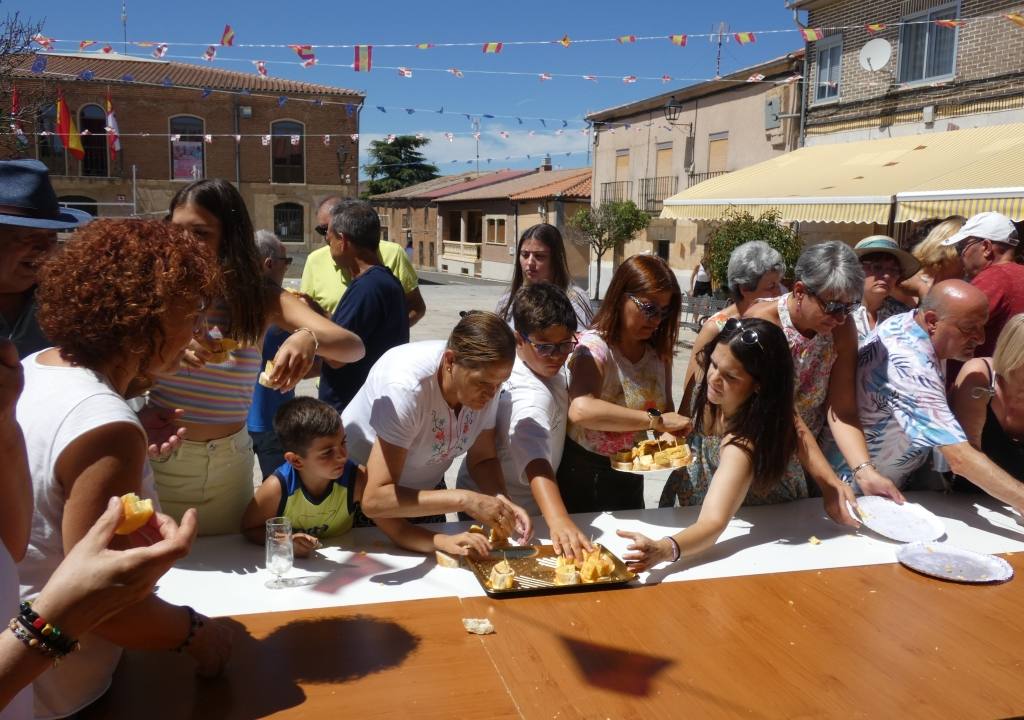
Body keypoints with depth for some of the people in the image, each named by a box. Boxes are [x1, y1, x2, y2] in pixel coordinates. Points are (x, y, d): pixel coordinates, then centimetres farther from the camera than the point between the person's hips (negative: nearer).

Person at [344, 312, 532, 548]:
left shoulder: (486, 377, -20)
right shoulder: (406, 387, -38)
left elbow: (482, 459, -7)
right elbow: (374, 500, -40)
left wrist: (502, 502, -26)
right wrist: (463, 500, -45)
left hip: (425, 488, 5)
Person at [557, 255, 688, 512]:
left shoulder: (659, 351, -2)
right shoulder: (595, 346, -22)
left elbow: (666, 411, 4)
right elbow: (581, 410, -40)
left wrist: (670, 434, -19)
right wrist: (655, 420, -37)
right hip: (584, 473, -6)